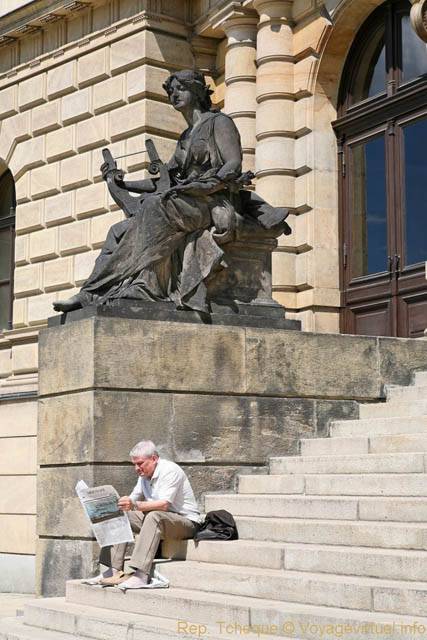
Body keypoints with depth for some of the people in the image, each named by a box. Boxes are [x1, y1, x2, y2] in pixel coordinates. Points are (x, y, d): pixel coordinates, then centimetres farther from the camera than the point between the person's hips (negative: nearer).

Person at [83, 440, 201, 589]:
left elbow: (164, 505, -29)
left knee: (154, 516, -37)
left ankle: (141, 575, -43)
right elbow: (132, 500, 9)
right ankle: (114, 571, -13)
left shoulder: (170, 470, -17)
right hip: (156, 520, 8)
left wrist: (135, 505, -40)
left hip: (186, 521, -8)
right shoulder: (144, 475, 10)